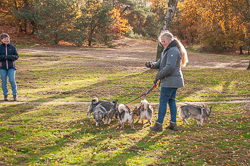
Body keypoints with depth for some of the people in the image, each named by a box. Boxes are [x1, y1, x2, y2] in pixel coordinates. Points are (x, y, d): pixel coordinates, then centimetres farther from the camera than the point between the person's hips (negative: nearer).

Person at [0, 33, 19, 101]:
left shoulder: (12, 47, 3)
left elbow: (16, 56, 1)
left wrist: (9, 56, -14)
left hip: (11, 67, 0)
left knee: (12, 80, -7)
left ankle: (15, 94, 7)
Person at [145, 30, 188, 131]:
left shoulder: (173, 51, -17)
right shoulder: (167, 50, 17)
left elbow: (169, 67, -24)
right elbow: (160, 63, 15)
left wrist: (158, 76, -15)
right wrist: (152, 65, -5)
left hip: (170, 82, -10)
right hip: (174, 81, 10)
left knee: (163, 101, -4)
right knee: (171, 101, 13)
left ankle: (158, 125, 2)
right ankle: (173, 124, 19)